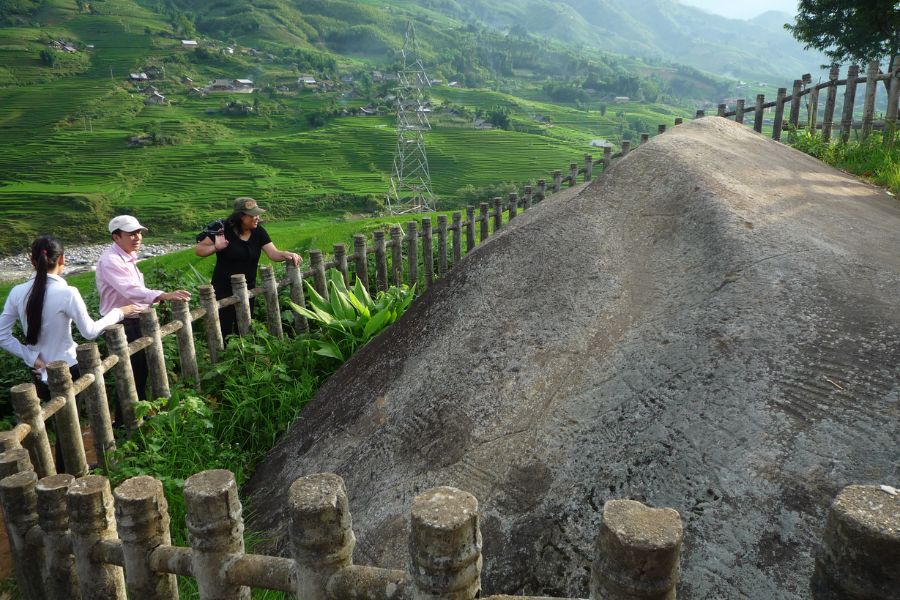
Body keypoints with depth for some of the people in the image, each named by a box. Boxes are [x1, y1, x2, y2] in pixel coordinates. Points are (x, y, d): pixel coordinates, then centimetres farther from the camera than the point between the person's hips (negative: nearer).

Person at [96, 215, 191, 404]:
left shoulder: (128, 256, 7)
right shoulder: (110, 261, -23)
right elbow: (130, 290, -37)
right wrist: (164, 295, -48)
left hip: (135, 320, 9)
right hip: (120, 324, -9)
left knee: (141, 368, 19)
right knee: (131, 373, -3)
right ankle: (125, 418, 11)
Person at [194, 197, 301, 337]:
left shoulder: (258, 232, -5)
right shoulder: (222, 229, -16)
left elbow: (273, 253, -11)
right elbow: (198, 250, -11)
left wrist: (287, 255, -33)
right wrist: (216, 248, -30)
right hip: (224, 290, -4)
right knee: (223, 331, 1)